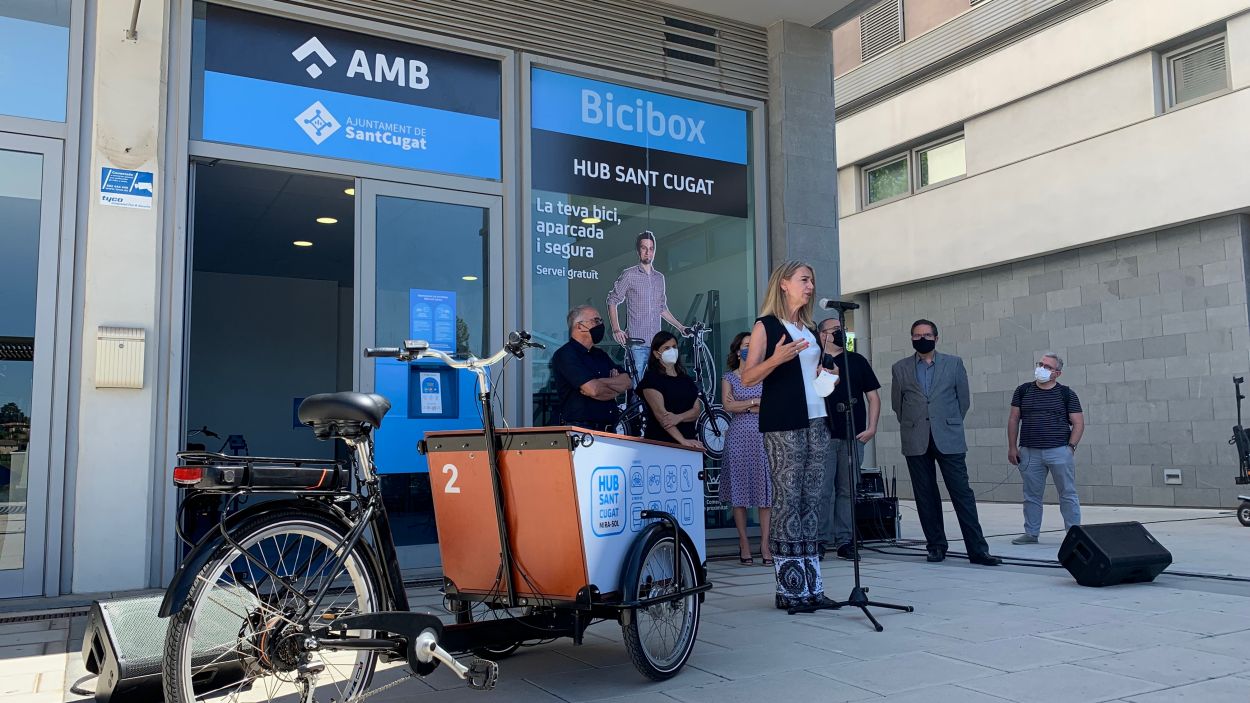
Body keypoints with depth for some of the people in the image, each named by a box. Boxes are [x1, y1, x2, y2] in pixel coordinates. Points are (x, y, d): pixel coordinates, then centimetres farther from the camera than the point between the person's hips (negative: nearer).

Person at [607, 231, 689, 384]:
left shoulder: (659, 278, 16)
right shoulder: (629, 275, 0)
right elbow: (612, 301, 0)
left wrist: (681, 327, 23)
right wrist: (616, 330, -11)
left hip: (657, 342, 5)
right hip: (637, 343, -5)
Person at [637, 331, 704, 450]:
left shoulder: (686, 379, 15)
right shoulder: (651, 378, -4)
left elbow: (697, 410, 4)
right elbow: (660, 413, -16)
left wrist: (678, 418, -17)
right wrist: (683, 441, -27)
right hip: (660, 443, -5)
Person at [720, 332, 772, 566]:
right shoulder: (729, 377, 10)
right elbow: (728, 405, -5)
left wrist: (744, 406, -6)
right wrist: (756, 401, -5)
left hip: (762, 435, 1)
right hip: (738, 436, -1)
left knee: (764, 487, -4)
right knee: (739, 488, -3)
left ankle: (765, 544, -3)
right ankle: (744, 543, 2)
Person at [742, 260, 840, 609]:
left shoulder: (809, 329, 20)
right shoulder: (766, 325, 0)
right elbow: (747, 377, -6)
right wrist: (776, 359, -21)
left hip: (816, 420, 7)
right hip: (783, 423, -7)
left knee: (811, 500, 4)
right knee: (787, 499, -8)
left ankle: (811, 586, 7)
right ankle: (789, 588, -3)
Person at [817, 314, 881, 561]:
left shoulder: (857, 361, 14)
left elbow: (873, 396, 13)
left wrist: (871, 427, 3)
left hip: (854, 437, 3)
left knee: (848, 491, 5)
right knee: (823, 490, -4)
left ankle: (844, 540, 11)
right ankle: (822, 538, 3)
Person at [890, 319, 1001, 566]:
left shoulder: (954, 363, 8)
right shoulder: (900, 368, 9)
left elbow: (964, 399, 12)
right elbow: (897, 403, 15)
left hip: (949, 439, -1)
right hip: (916, 442, 1)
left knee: (962, 493, -4)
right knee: (925, 496, 4)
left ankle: (977, 549, -2)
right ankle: (936, 546, 13)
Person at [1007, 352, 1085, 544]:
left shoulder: (1066, 394, 4)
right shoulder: (1023, 391, 9)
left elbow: (1078, 423, 3)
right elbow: (1013, 419, 10)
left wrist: (1071, 447, -8)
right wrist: (1012, 447, 4)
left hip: (1060, 451, -2)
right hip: (1029, 453, 2)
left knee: (1068, 494, 2)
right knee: (1031, 495, 7)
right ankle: (1031, 533, 15)